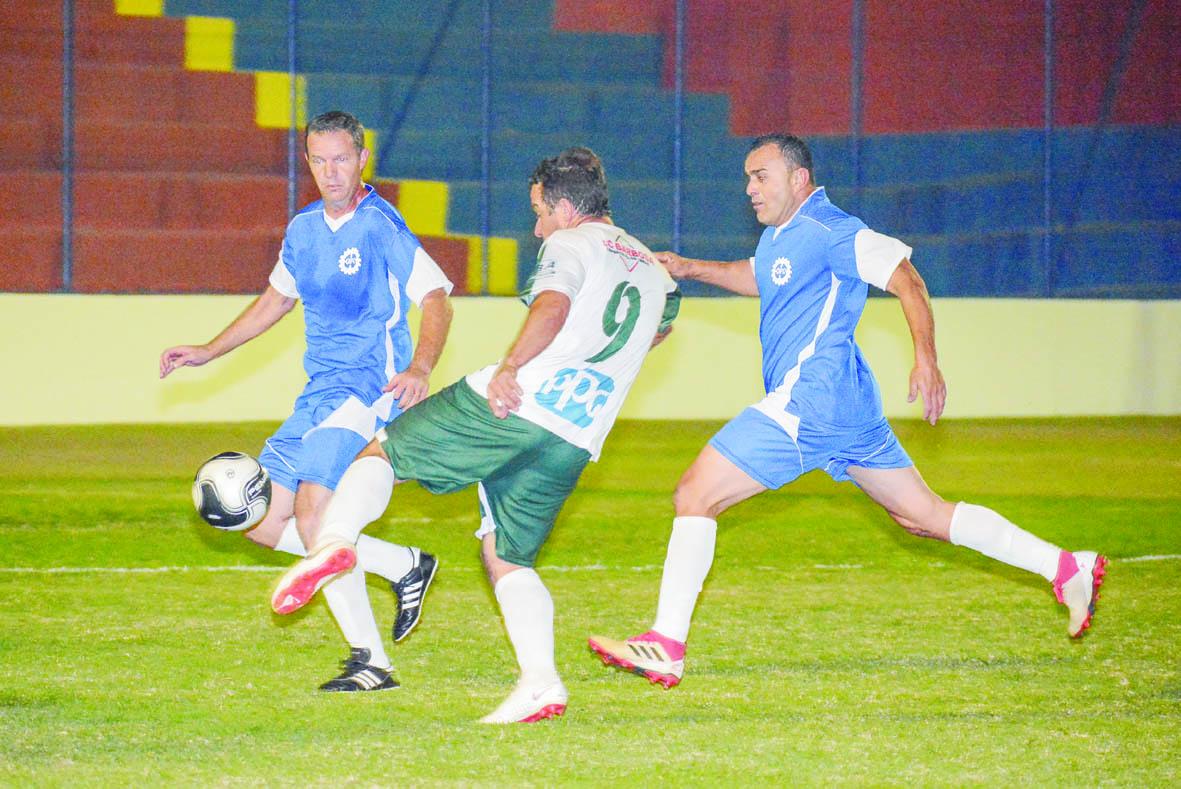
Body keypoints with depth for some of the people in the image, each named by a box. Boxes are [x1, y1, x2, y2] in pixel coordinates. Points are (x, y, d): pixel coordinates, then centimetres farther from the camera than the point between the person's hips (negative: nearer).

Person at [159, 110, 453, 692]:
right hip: (319, 394, 9)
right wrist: (207, 353, 28)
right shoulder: (304, 230, 13)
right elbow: (276, 300, 28)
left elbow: (435, 299, -16)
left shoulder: (380, 227, -11)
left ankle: (371, 662, -13)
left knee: (313, 513, -23)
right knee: (263, 524, 5)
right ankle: (406, 568, 16)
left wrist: (420, 368, -33)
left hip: (370, 391, -9)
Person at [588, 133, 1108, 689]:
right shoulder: (779, 236, 18)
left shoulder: (827, 231, -11)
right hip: (849, 409, 11)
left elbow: (906, 280, -15)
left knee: (694, 496, -9)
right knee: (923, 515, 14)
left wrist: (926, 359, -26)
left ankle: (665, 646, -11)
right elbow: (758, 277, 39)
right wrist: (690, 269, 26)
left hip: (806, 404, -11)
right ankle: (1067, 569, 15)